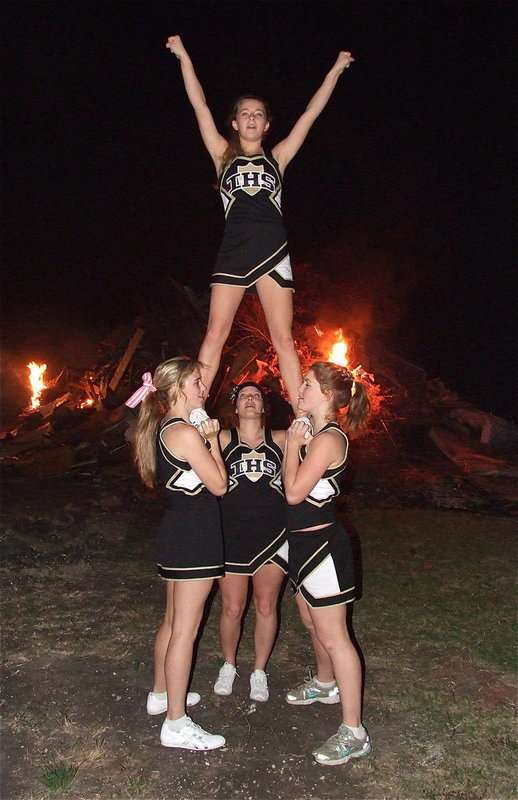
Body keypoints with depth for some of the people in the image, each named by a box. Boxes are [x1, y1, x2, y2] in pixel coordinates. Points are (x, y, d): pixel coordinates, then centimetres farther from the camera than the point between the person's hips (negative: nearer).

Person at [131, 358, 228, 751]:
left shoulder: (164, 429, 7)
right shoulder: (187, 434, -21)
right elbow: (219, 485, -15)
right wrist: (212, 439, -8)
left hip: (178, 531, 10)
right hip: (195, 537, -10)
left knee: (174, 621, 23)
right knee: (185, 629, 0)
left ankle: (161, 694, 40)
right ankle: (176, 725, 13)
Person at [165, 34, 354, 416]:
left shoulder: (277, 157, 17)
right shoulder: (224, 156, 15)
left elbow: (311, 114, 18)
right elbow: (200, 106, 12)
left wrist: (336, 70, 19)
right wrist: (183, 56, 11)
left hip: (273, 253, 1)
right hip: (233, 254, 0)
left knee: (284, 338, -2)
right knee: (215, 335, -6)